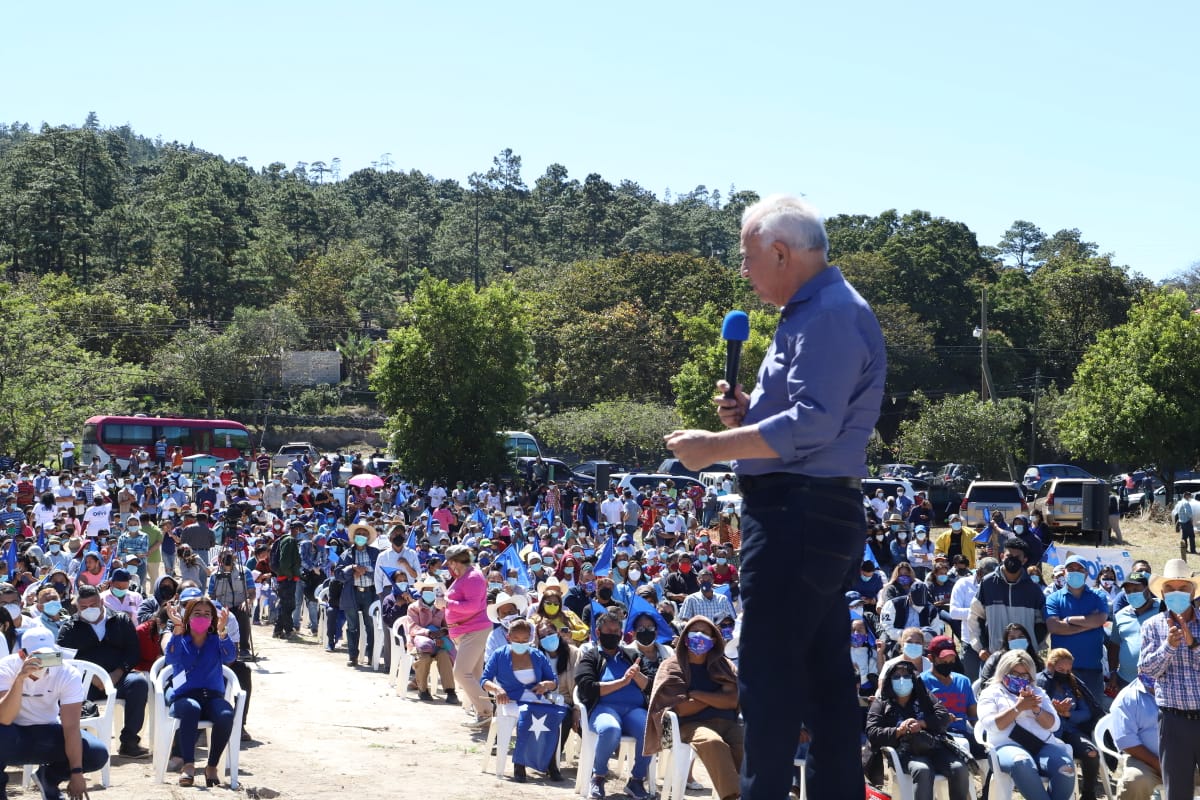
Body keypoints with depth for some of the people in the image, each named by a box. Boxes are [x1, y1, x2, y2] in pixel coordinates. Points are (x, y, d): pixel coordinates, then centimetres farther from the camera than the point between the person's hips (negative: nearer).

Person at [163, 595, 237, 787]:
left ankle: (212, 766, -18)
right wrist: (177, 628, -23)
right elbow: (171, 658, -12)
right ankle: (188, 765, -37)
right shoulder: (180, 641, 12)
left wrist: (222, 631, -23)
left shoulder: (216, 641, 14)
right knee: (191, 708, -38)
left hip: (213, 697, 1)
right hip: (184, 697, -1)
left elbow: (230, 657, -8)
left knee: (226, 714, -33)